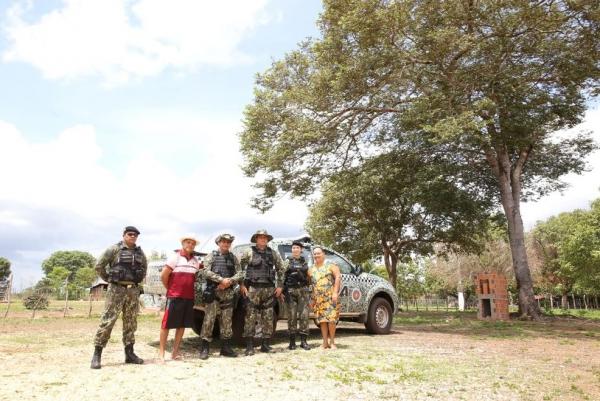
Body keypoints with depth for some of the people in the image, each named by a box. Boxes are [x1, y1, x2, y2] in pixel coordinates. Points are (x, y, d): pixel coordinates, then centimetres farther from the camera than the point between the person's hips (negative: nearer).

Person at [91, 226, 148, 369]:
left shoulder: (140, 252, 11)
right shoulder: (114, 249, -4)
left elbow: (144, 268, 25)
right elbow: (99, 266, -3)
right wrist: (109, 280, 1)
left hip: (134, 291, 5)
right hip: (117, 290, -5)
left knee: (131, 323, 8)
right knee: (107, 321, -7)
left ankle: (129, 353, 15)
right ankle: (97, 354, 0)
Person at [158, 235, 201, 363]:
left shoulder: (196, 260, 10)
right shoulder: (175, 257, -6)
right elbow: (163, 275, -6)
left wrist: (189, 290, 11)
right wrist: (170, 289, 3)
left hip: (189, 297, 5)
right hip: (174, 296, -5)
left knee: (182, 325, 9)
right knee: (166, 324, -2)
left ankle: (175, 352, 19)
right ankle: (161, 353, 6)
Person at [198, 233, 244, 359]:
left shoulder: (233, 258, 13)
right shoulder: (211, 256, 5)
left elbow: (240, 274, 6)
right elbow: (205, 271, -8)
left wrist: (230, 281, -13)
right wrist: (221, 279, -17)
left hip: (228, 293, 3)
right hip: (213, 292, -3)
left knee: (227, 321, 7)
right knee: (209, 320, -6)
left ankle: (226, 347, 16)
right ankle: (204, 348, 2)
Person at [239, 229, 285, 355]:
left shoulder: (273, 253, 10)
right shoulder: (249, 253, 1)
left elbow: (281, 269, 15)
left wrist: (280, 285, 9)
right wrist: (241, 285, -5)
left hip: (269, 289, 3)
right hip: (253, 288, -3)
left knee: (268, 318, 7)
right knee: (250, 317, -5)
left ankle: (266, 345, 16)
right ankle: (249, 346, 2)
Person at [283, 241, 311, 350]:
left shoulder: (304, 261, 14)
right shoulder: (288, 261, 6)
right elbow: (283, 275, 0)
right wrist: (283, 290, -7)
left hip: (303, 290, 2)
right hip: (291, 290, -2)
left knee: (304, 315, -2)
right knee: (292, 315, -1)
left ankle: (303, 341, 3)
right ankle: (292, 341, 7)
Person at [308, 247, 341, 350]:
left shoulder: (330, 265, 4)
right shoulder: (311, 269, 15)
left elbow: (338, 277, -5)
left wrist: (335, 292, -14)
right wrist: (312, 299, 8)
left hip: (330, 297, -3)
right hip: (318, 298, 3)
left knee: (331, 319, -8)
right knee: (322, 320, 2)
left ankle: (332, 342, 3)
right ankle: (325, 342, 9)